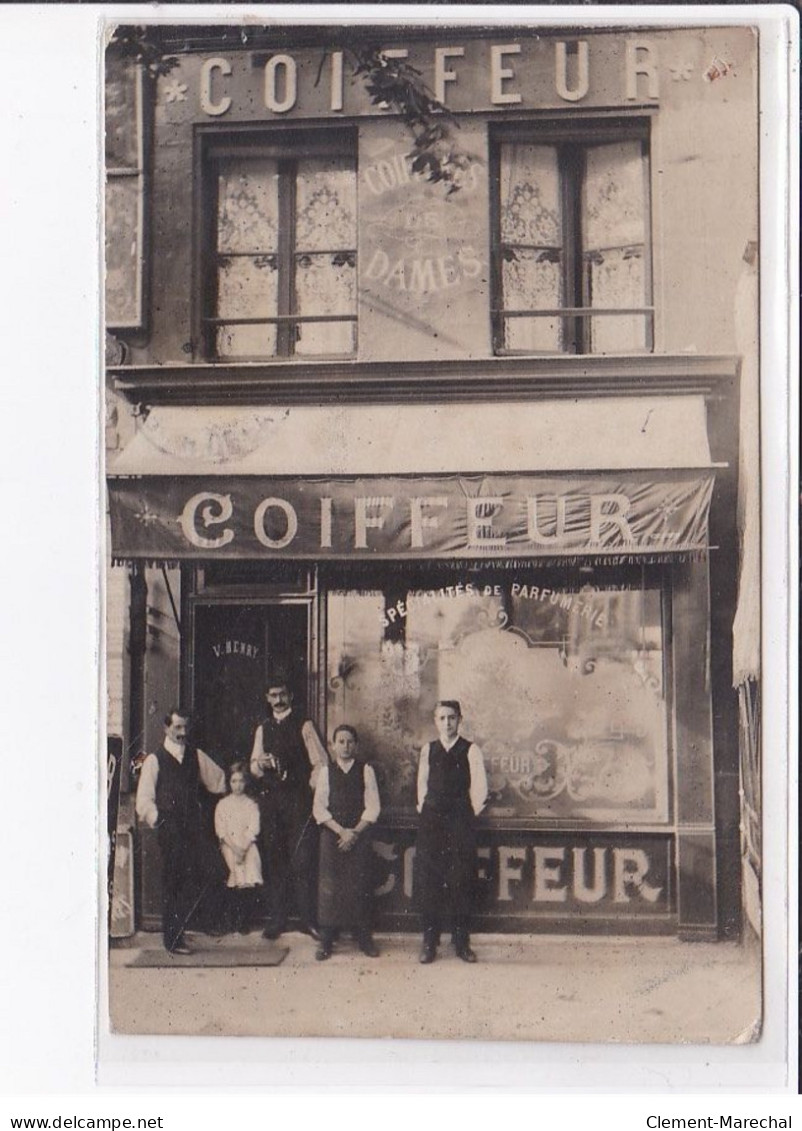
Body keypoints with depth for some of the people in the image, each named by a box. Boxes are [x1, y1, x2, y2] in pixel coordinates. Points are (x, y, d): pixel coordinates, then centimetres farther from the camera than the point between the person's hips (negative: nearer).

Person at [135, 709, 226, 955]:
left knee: (195, 882, -1)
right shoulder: (154, 760, 2)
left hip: (194, 828, 3)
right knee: (172, 884, 1)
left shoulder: (196, 756, 13)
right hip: (170, 831, -3)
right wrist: (157, 819, -11)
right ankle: (172, 938, 11)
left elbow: (219, 781, 24)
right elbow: (144, 799, -1)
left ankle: (176, 931, 18)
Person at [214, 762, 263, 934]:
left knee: (251, 873, -22)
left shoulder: (251, 804, 13)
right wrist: (234, 848, -11)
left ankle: (245, 921, -14)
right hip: (229, 845, -1)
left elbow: (253, 830, 3)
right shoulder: (223, 804, 12)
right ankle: (233, 921, -16)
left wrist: (243, 849, -13)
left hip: (247, 845, 1)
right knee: (236, 872, -24)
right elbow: (221, 830, 3)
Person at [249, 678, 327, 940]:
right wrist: (260, 764, -7)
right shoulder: (263, 729, 16)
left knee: (302, 860, -8)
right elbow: (253, 765, 16)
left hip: (298, 798, -4)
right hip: (270, 798, 4)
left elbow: (320, 762, 0)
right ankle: (277, 919, 12)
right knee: (273, 860, 5)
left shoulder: (304, 726, 3)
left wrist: (310, 789, -8)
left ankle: (307, 919, -4)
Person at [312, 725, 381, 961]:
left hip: (359, 834, 0)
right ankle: (326, 940, 3)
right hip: (331, 834, 0)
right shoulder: (326, 771, 7)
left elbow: (373, 806, 0)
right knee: (329, 885, -2)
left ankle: (363, 937, 7)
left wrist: (355, 831, -10)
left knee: (359, 885, -2)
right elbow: (319, 807, 1)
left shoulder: (365, 770, 5)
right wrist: (340, 830, -10)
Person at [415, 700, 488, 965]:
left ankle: (462, 942, 9)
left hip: (461, 822, -2)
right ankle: (429, 941, 9)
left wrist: (468, 814, 2)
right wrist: (424, 809, 9)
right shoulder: (428, 750, 9)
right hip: (431, 821, 2)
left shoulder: (470, 750, 0)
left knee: (461, 881, 0)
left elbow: (479, 788, 0)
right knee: (427, 880, 1)